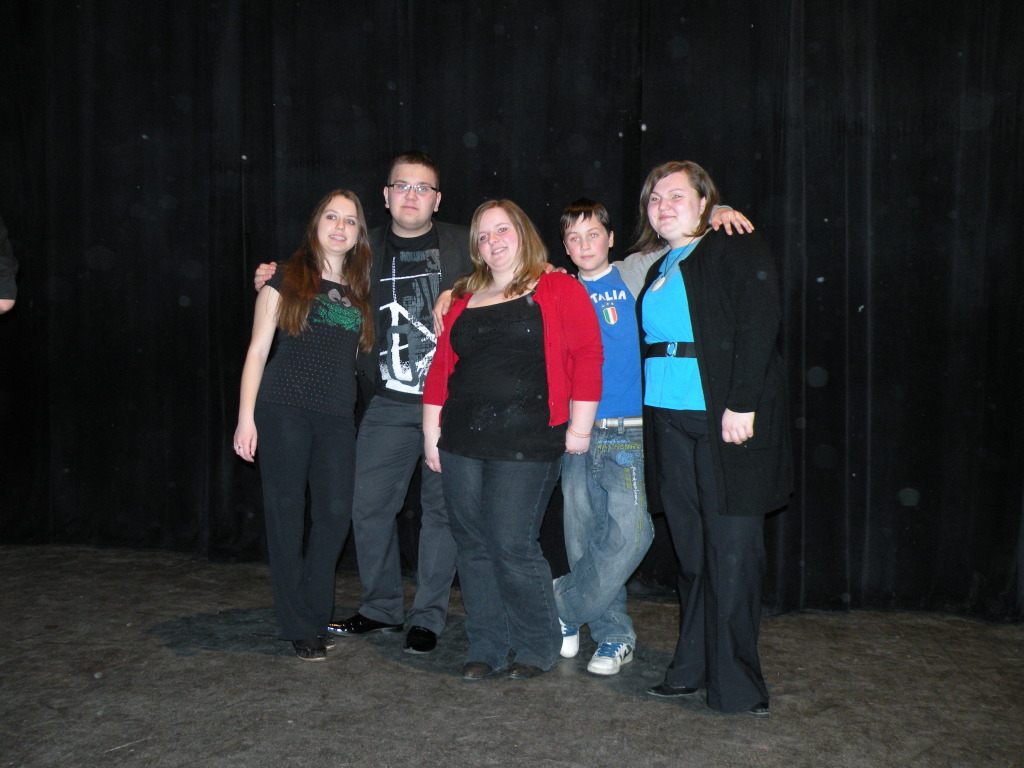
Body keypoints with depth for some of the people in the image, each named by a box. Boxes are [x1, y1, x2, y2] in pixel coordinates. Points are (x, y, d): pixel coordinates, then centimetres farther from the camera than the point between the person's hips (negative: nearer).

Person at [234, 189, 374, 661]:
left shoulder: (360, 289, 15)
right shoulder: (287, 279, 4)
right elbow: (258, 349, 1)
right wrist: (246, 417, -6)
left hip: (337, 417, 4)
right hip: (284, 410, -3)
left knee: (336, 513, -1)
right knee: (287, 515, 0)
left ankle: (316, 615, 18)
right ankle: (300, 627, 12)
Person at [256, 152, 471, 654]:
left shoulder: (462, 245, 5)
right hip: (388, 405, 2)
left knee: (441, 508, 4)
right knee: (369, 506, 4)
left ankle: (428, 617, 19)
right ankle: (382, 608, 24)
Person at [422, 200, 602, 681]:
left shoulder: (559, 290, 0)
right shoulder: (464, 300, 15)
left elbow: (587, 357, -5)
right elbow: (441, 368, 14)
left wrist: (579, 428, -7)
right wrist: (430, 433, 10)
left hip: (525, 444, -5)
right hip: (461, 443, 5)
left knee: (512, 546, -6)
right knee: (473, 546, 8)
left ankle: (536, 648, 14)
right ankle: (486, 649, 21)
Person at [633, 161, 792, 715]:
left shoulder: (737, 252, -1)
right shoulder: (657, 267, 21)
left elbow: (758, 327, -12)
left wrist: (742, 404, -20)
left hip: (726, 420, -6)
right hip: (669, 421, 7)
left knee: (731, 551, -4)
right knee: (691, 550, 11)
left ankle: (736, 686, 6)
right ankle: (693, 669, 21)